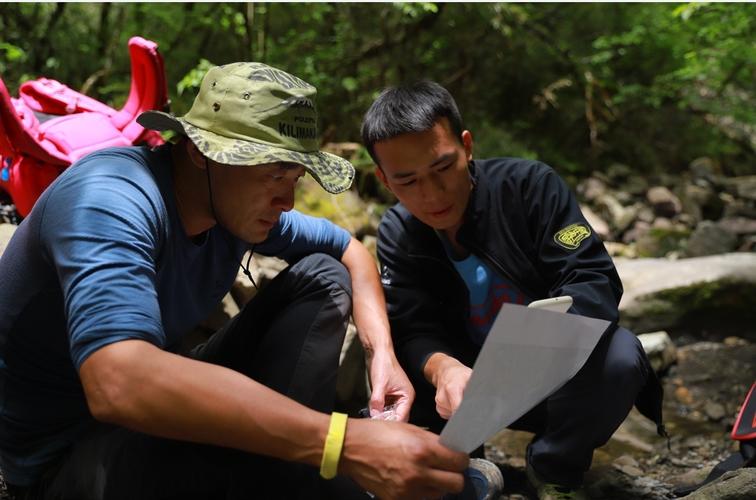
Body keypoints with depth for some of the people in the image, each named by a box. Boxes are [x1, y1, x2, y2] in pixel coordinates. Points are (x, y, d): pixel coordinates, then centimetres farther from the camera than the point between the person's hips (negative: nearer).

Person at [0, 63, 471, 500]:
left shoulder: (240, 202, -6)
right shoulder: (112, 196, -30)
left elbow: (349, 249, 12)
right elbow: (120, 383, -47)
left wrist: (382, 351, -9)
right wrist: (345, 442, -49)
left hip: (162, 405, 8)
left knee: (323, 276, 1)